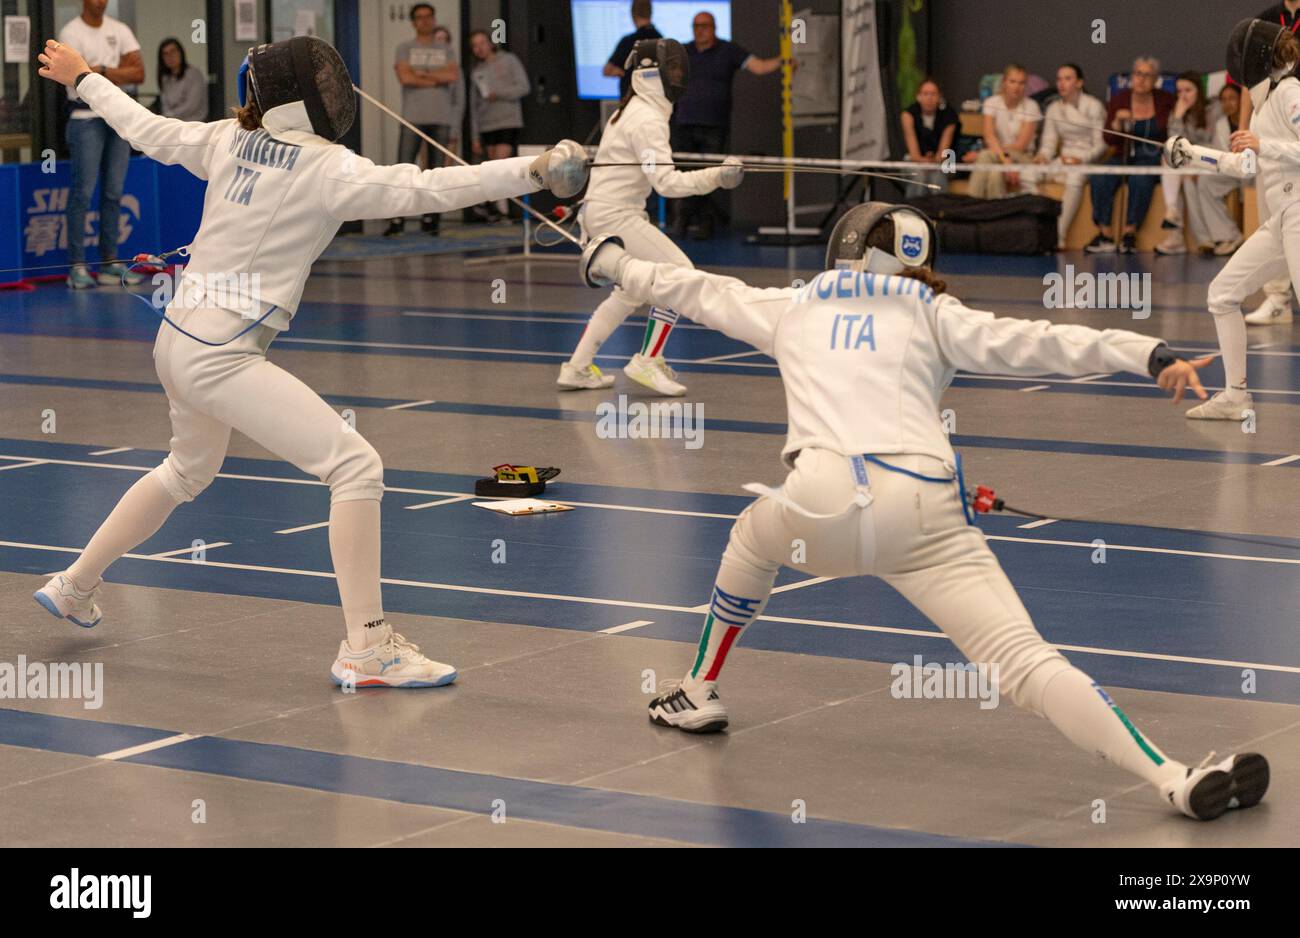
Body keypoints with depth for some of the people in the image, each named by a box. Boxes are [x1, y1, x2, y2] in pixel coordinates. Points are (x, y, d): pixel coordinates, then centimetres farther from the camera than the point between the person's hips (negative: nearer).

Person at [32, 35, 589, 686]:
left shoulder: (231, 139, 4)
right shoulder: (327, 168, -16)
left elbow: (145, 129, 19)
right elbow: (428, 190, -29)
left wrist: (82, 79, 36)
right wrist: (532, 171, -36)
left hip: (177, 341, 9)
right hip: (220, 358, -9)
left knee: (188, 472, 34)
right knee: (356, 467, -11)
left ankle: (74, 587, 46)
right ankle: (366, 650, -12)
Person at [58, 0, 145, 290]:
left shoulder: (120, 30, 10)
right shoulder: (71, 33, -6)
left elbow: (140, 73, 1)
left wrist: (102, 71, -10)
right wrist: (120, 72, -7)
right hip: (86, 119, -5)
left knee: (114, 192, 7)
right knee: (83, 192, -7)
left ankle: (110, 263, 13)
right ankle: (77, 266, -5)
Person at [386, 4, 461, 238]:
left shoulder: (446, 49, 14)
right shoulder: (405, 48, 9)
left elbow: (454, 76, -3)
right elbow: (405, 77, -8)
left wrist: (423, 74, -6)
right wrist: (437, 79, -5)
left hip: (441, 117, 2)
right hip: (413, 116, -2)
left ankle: (430, 218, 6)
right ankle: (397, 219, -10)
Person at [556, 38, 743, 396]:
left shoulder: (632, 111, 13)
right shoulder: (648, 120, -18)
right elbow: (666, 182, -27)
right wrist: (716, 176, -33)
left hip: (601, 212, 10)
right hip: (616, 216, -10)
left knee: (631, 293, 20)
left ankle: (577, 368, 21)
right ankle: (647, 362, -5)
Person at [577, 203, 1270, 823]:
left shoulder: (793, 307, 27)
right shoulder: (933, 313, 21)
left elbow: (698, 291, 43)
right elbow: (1033, 342, 5)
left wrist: (612, 264, 61)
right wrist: (1153, 356, -5)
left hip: (824, 505, 1)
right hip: (925, 510, -1)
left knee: (756, 537, 38)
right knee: (1022, 659, -12)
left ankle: (700, 695, 49)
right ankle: (1176, 780, -29)